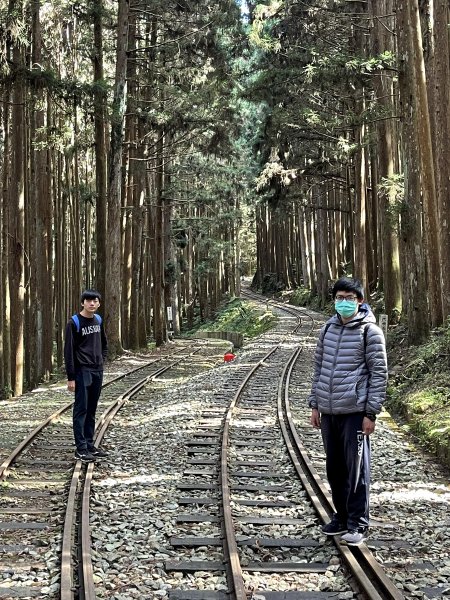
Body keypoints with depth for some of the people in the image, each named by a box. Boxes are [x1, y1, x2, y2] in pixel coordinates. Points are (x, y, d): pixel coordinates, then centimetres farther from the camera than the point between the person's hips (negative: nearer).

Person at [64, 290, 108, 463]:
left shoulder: (98, 320, 9)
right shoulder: (74, 323, -10)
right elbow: (69, 351, -12)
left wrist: (101, 359, 9)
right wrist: (71, 377, -14)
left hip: (98, 371, 6)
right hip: (82, 371, -6)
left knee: (92, 410, 11)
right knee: (81, 410, -4)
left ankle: (90, 444, 17)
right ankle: (81, 449, -2)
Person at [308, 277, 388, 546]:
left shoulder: (370, 332, -6)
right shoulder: (328, 329, 11)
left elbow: (379, 374, -7)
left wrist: (371, 413, -11)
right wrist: (315, 405, 13)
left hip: (354, 411, -6)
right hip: (328, 412, 6)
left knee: (356, 470, 1)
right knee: (334, 468, 13)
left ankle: (358, 523, 11)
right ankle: (342, 517, 26)